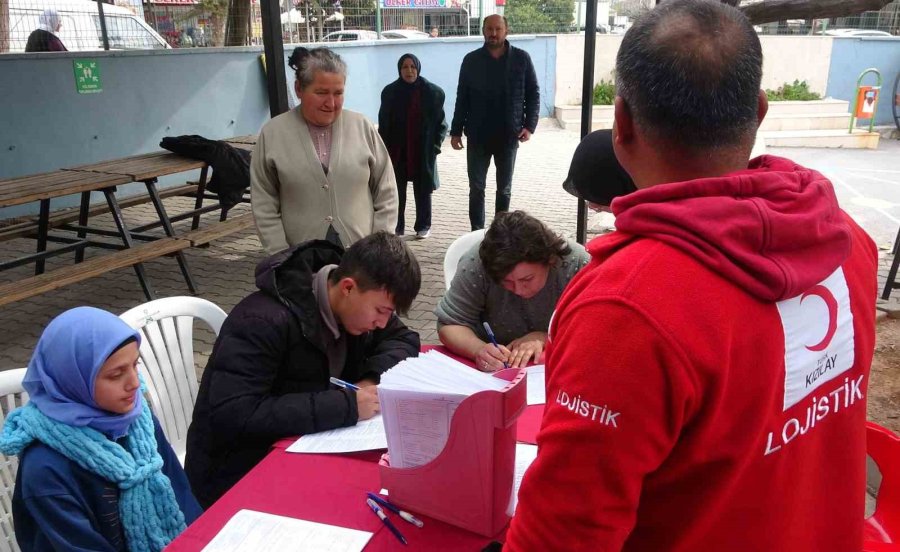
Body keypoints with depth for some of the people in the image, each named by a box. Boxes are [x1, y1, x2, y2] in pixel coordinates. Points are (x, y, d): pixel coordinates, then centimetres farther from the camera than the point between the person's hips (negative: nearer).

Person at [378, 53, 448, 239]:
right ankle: (397, 226, 13)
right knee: (397, 190, 3)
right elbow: (383, 123, 3)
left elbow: (440, 122, 2)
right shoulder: (390, 92, 0)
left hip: (423, 151, -1)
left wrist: (435, 145, -5)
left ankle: (423, 226, 18)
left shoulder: (432, 92, -3)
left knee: (423, 189, 7)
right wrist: (385, 149, -2)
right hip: (397, 151, 1)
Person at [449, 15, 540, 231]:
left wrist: (529, 125, -9)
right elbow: (462, 98, 4)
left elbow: (533, 94, 2)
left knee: (504, 189, 10)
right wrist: (456, 131, 0)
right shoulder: (471, 60, 1)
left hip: (508, 136, 0)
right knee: (476, 188, 3)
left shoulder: (522, 58, -1)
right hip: (478, 136, 0)